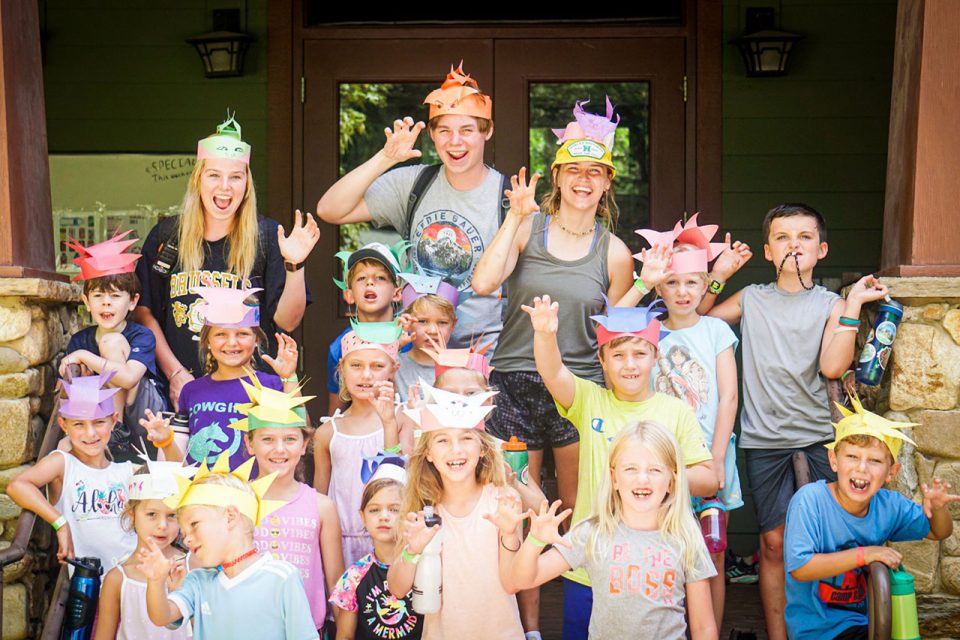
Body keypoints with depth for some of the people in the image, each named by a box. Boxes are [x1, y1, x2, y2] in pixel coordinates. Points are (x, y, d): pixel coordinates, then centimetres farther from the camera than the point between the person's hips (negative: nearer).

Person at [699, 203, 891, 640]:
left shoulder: (831, 305, 4)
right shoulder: (751, 299, 8)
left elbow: (832, 366, -11)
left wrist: (854, 303, -10)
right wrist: (719, 275, 1)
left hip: (817, 438, 0)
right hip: (763, 439, 1)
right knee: (774, 542, 4)